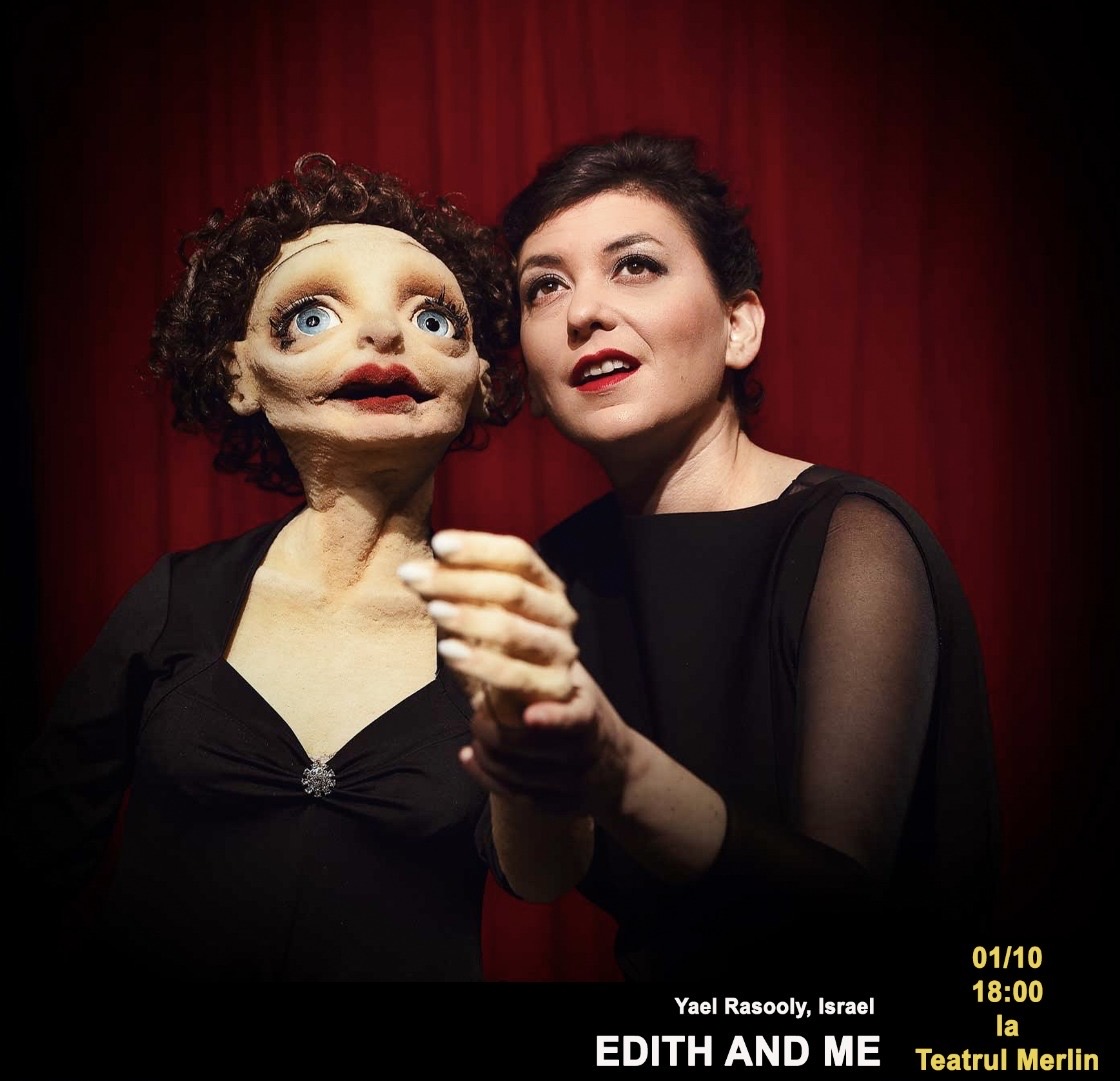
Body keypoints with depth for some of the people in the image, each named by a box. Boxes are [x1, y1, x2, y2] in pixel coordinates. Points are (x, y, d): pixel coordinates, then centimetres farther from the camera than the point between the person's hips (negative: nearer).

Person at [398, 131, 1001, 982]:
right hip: (660, 970, 3)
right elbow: (541, 876, -8)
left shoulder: (850, 538, -13)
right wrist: (522, 752, -28)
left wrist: (615, 773, -35)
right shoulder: (560, 567, -1)